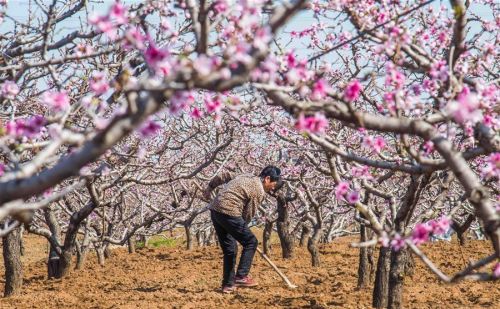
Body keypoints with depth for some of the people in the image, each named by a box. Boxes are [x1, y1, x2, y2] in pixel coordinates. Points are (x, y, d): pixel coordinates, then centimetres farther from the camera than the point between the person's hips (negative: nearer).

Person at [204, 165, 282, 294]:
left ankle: (228, 284, 17)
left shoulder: (247, 177, 20)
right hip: (228, 213, -9)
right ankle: (241, 276, -3)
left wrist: (210, 187, 37)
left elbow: (224, 176, 27)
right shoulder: (259, 191, -5)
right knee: (251, 242, 1)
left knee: (230, 249, 15)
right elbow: (248, 214, -2)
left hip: (215, 210, 9)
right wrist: (242, 228, 14)